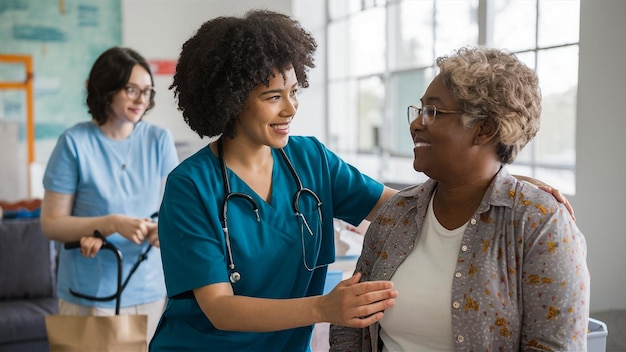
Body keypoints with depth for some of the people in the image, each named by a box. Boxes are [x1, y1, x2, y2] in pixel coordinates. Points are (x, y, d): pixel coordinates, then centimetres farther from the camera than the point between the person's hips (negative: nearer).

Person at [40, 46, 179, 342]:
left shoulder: (159, 140, 0)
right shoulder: (75, 143, -8)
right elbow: (51, 224, -7)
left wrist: (163, 229, -22)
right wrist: (113, 224, -21)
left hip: (150, 291, 3)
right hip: (90, 294, -3)